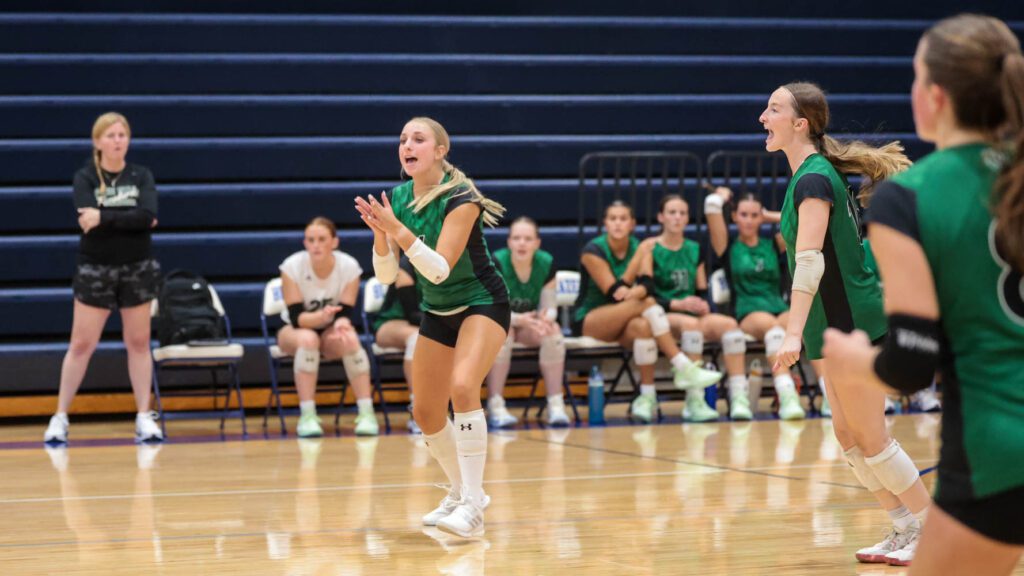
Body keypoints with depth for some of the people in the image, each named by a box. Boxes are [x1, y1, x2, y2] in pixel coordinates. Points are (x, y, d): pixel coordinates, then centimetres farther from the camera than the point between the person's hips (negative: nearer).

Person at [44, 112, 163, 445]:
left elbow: (148, 215, -16)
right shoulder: (85, 177, -2)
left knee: (138, 342, 6)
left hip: (138, 268, 2)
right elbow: (89, 221, -19)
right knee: (81, 345, -1)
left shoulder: (141, 176, 2)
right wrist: (131, 220, -21)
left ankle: (144, 418, 11)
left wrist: (105, 218, -22)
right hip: (95, 269, -2)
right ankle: (60, 417, 6)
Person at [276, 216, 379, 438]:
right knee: (308, 338, -37)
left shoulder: (349, 266, -16)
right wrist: (321, 316, -44)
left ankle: (366, 413, -30)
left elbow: (346, 313, -17)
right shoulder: (292, 266, -20)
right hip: (295, 331, -1)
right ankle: (307, 416, -35)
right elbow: (296, 317, -23)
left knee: (349, 339, -33)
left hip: (331, 332, 1)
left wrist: (341, 324, -42)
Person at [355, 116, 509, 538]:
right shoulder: (395, 199, -5)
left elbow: (439, 269, -30)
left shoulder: (460, 199, -23)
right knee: (426, 413, 8)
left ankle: (472, 508, -29)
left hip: (482, 305, -7)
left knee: (463, 387, -30)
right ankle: (462, 492, 32)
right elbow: (385, 274, -6)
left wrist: (396, 229, -39)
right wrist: (380, 232, -24)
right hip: (437, 312, 7)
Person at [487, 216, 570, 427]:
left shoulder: (547, 264, -11)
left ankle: (556, 405, -25)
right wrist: (519, 319, -40)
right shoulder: (496, 263, -22)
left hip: (529, 326, 3)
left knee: (553, 330, -27)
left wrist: (545, 319, -34)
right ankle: (495, 406, -35)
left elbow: (550, 307, -8)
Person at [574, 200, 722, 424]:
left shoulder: (638, 247, 3)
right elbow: (614, 293, -18)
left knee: (643, 326, -35)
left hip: (620, 324, 4)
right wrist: (639, 257, -20)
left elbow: (647, 284, -14)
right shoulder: (593, 251, -12)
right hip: (588, 321, -4)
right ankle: (682, 367, -35)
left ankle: (647, 396, -32)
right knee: (647, 303, -31)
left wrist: (635, 292, -37)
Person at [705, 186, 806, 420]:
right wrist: (722, 196, 21)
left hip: (781, 310, 3)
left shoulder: (774, 246, 19)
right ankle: (786, 395, -54)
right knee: (771, 325, -38)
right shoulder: (728, 247, 11)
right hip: (747, 314, -3)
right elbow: (712, 206, -1)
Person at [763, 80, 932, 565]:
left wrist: (794, 333, -35)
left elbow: (810, 260, -28)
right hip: (837, 326, 10)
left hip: (851, 323, -10)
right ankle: (905, 529, 19)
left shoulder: (813, 180, -18)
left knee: (869, 436, -2)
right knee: (847, 434, 12)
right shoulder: (813, 174, 11)